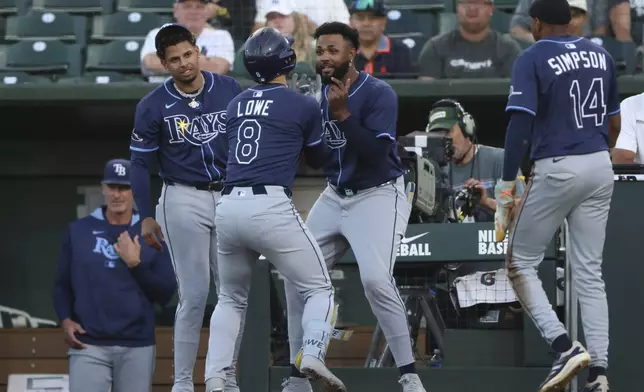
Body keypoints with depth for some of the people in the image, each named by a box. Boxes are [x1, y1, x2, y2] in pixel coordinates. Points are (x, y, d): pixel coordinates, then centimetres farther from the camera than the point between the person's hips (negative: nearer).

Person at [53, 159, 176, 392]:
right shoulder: (78, 231, 11)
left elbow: (166, 295, 4)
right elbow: (62, 284, 14)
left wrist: (135, 264, -7)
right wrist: (65, 320, -3)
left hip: (137, 348, 1)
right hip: (88, 346, -1)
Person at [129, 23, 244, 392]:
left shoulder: (230, 90, -2)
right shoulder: (153, 106, -6)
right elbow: (140, 163, -1)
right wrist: (146, 218, -5)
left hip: (231, 197, 3)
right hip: (185, 200, -3)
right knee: (195, 294, -7)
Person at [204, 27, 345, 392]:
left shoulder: (236, 104, 16)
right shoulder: (304, 105, 3)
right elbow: (320, 159, 17)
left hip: (228, 208, 5)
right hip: (270, 207, -5)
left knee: (231, 299, 20)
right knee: (319, 289, 7)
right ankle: (313, 355, -19)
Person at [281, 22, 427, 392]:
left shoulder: (379, 94, -15)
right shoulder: (317, 96, 4)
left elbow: (376, 153, -26)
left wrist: (342, 113, -29)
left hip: (378, 195, -7)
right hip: (334, 197, 7)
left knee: (376, 278, -26)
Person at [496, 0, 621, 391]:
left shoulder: (532, 59, -8)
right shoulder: (601, 55, 10)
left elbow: (520, 125, -16)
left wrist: (506, 186, -15)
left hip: (557, 170, -6)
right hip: (600, 168, 6)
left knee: (521, 263, 7)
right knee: (589, 272, 9)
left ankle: (565, 346, -11)